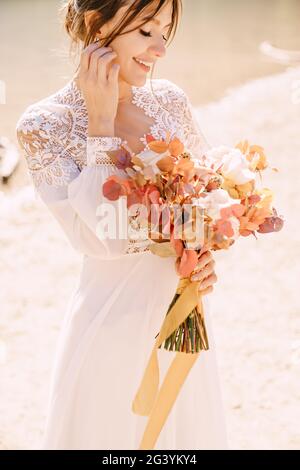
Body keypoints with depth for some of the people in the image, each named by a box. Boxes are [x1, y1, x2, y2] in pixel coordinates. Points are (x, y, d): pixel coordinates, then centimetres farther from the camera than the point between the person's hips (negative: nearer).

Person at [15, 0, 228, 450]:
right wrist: (101, 121, -21)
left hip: (185, 310, 5)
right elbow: (99, 238, -23)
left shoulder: (170, 100, -1)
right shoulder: (43, 125, -14)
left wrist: (206, 251, -9)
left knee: (190, 429, 19)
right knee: (116, 429, 13)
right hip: (116, 317, -4)